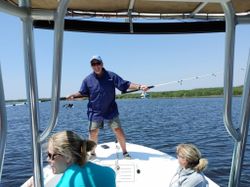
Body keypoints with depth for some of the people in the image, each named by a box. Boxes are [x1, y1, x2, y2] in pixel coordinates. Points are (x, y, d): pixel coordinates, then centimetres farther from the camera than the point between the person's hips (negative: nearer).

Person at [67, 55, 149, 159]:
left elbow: (125, 84, -4)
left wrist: (139, 86, -14)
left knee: (118, 130, -1)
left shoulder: (111, 76, -3)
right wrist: (73, 96, -6)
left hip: (111, 111, 0)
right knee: (93, 133, 3)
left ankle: (125, 152, 18)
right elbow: (82, 93, 11)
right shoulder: (87, 80, -1)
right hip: (95, 112, 1)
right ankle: (92, 153, 27)